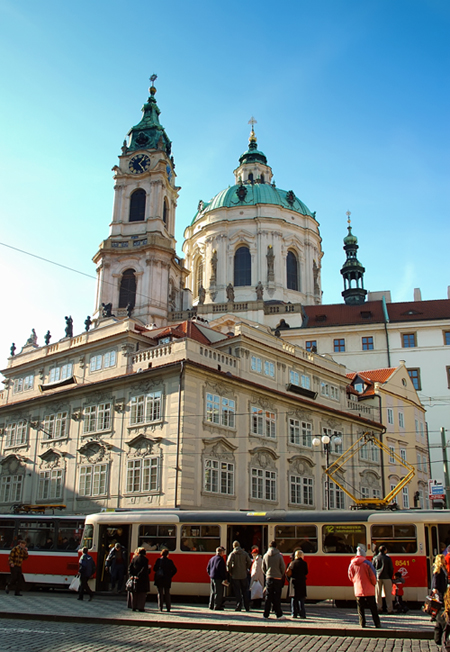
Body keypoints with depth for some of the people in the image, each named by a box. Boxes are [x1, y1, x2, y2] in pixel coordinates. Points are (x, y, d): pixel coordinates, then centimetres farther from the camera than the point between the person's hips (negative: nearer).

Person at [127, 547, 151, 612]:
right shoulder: (145, 559, -7)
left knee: (134, 593, 13)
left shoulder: (134, 558, 5)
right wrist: (139, 576, -17)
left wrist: (131, 575, -6)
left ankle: (134, 607, 13)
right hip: (143, 579, -3)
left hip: (134, 577, 3)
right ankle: (140, 607, 2)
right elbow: (144, 569, -16)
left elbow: (130, 568, 0)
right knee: (142, 593, 5)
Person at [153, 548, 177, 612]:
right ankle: (168, 607, 7)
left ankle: (160, 607, 3)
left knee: (160, 593, 6)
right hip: (167, 580, 1)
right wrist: (170, 576, 6)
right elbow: (174, 570, -1)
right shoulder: (170, 561, -2)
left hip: (159, 579, -1)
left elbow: (155, 569, -6)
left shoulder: (158, 560, -5)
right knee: (167, 593, 10)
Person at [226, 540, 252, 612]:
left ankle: (238, 607, 2)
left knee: (237, 592, 5)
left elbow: (228, 563, -16)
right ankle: (247, 607, 12)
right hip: (244, 575, 2)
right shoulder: (245, 553, 2)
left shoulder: (232, 554, -5)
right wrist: (246, 568, 12)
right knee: (245, 591, 11)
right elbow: (249, 562, -2)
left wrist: (229, 571, -1)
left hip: (235, 576, -2)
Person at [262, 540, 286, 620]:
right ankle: (278, 614, 3)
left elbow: (263, 568, 9)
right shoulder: (279, 555, -6)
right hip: (277, 578, -3)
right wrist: (281, 575, 13)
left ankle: (266, 614, 9)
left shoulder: (265, 556, 3)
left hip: (268, 578, 3)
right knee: (277, 597, 2)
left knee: (268, 597, 8)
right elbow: (283, 567, -3)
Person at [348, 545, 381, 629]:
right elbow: (372, 575, -11)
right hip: (369, 590, -3)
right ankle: (377, 624, 6)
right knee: (373, 608, 5)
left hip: (358, 590, 3)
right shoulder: (367, 563, -11)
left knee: (360, 608, 11)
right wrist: (374, 583, 7)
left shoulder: (352, 564, 2)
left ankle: (362, 623, 9)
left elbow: (350, 577, 8)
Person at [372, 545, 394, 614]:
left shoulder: (375, 558, 4)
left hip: (377, 578, 2)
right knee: (388, 594, 3)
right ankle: (389, 609, 3)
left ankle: (379, 607, 10)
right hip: (386, 577, -2)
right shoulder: (388, 558, -4)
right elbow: (391, 569, -2)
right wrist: (391, 577, 9)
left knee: (378, 593, 10)